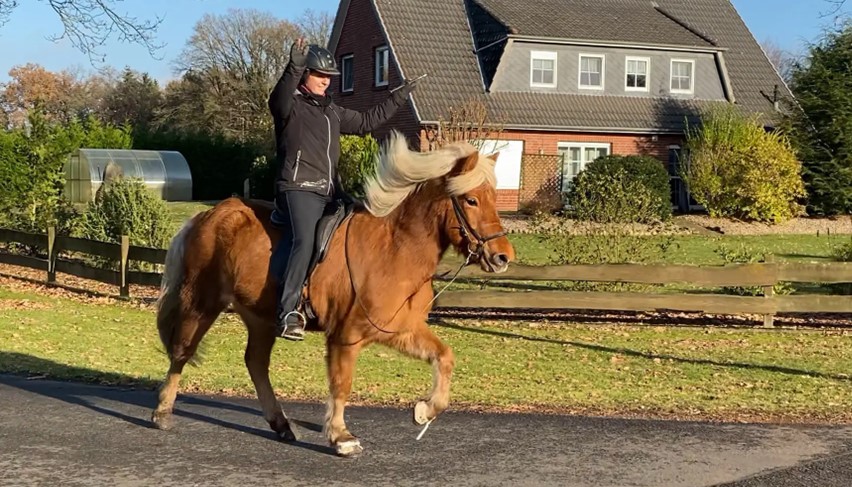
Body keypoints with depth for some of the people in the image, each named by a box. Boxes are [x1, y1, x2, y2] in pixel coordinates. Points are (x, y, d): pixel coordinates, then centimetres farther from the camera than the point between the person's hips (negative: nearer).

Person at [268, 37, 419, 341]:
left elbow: (366, 122, 32)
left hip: (330, 191, 9)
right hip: (299, 189, -9)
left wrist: (397, 99, 30)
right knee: (304, 243, -27)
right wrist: (294, 68, -43)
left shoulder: (331, 111, 22)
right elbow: (279, 99, -26)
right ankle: (286, 315, -28)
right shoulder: (290, 105, -2)